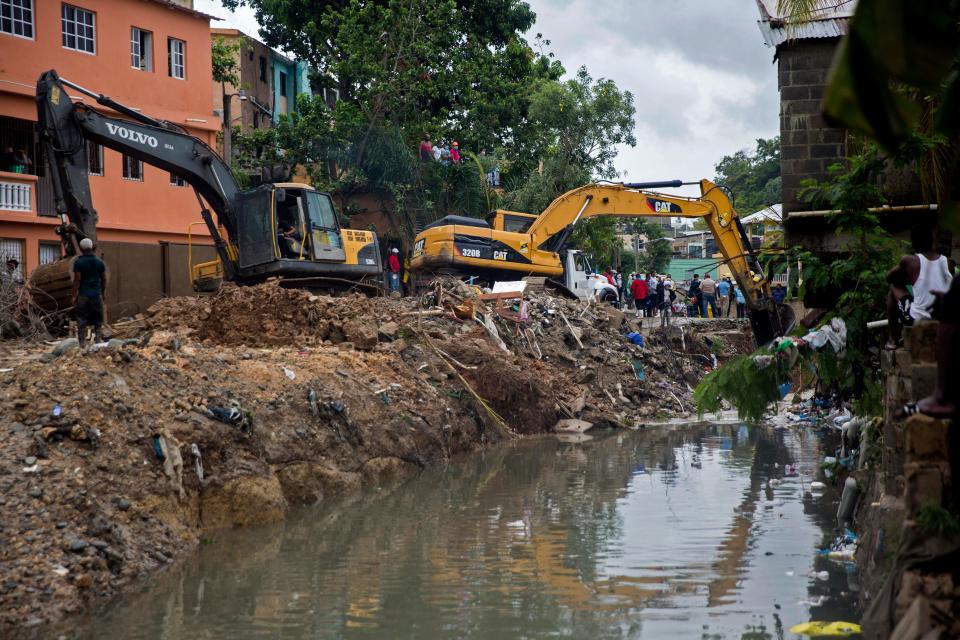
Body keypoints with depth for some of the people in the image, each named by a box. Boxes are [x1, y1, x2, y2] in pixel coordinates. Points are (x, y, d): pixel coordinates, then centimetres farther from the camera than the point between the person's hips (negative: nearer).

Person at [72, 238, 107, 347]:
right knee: (98, 321, 8)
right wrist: (102, 292, 19)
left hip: (83, 295, -3)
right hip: (97, 295, 3)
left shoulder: (78, 262, -6)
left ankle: (82, 342, -2)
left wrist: (74, 296, -6)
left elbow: (77, 280, -9)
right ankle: (99, 340, 4)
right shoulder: (99, 262, 5)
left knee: (82, 321, 1)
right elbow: (104, 279, 7)